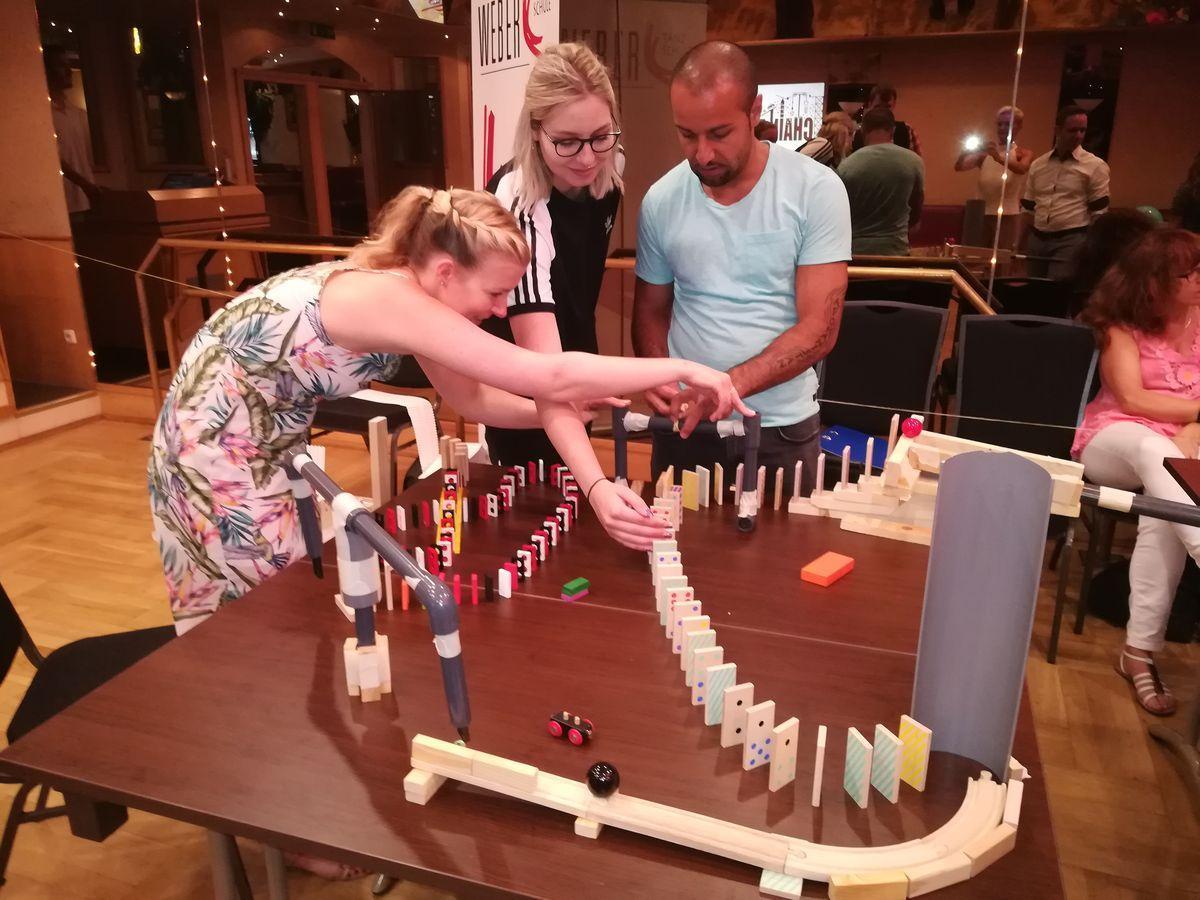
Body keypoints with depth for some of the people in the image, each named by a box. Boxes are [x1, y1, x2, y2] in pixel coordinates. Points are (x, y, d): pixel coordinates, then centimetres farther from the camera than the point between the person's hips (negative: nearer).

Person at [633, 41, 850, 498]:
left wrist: (729, 385, -25)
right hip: (684, 423, 2)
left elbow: (818, 328, -13)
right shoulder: (661, 200, -2)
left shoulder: (817, 190, -10)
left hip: (781, 429, -2)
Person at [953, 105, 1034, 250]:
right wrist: (965, 153, -24)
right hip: (982, 214, 2)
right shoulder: (984, 152, 10)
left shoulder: (1023, 153, 5)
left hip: (1007, 216, -2)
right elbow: (959, 167, -3)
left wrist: (999, 158, -34)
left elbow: (1022, 169, -17)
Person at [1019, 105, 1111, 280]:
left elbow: (1098, 213, -2)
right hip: (1037, 240, 4)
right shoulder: (1038, 165, 11)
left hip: (1071, 241, -4)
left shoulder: (1095, 166, -1)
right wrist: (1020, 246, 11)